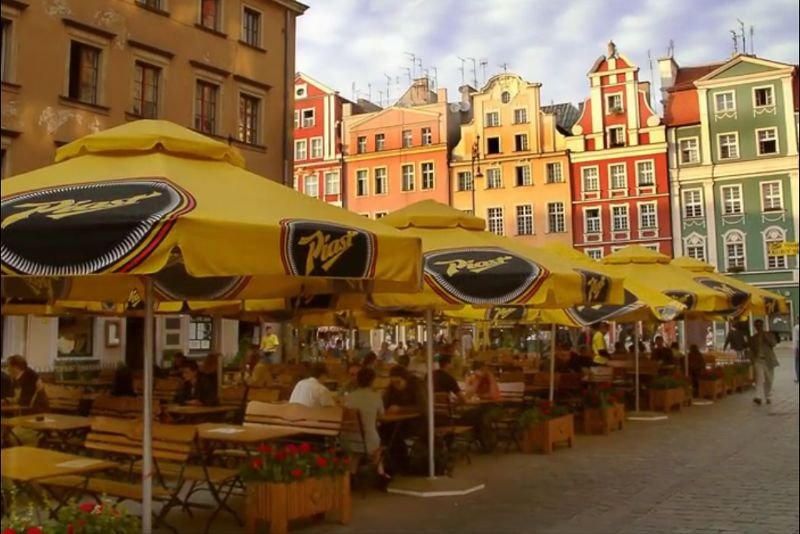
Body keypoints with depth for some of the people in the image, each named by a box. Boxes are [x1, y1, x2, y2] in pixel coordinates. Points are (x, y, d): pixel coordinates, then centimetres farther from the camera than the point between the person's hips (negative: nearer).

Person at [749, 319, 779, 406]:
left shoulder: (769, 335, 5)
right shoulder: (753, 338, 9)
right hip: (758, 360, -1)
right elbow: (751, 350, 10)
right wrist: (752, 360, -2)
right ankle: (759, 397, -29)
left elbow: (773, 344, -11)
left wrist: (765, 336, -18)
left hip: (768, 360, 1)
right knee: (759, 378, -17)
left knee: (769, 380, 7)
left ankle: (768, 397, 23)